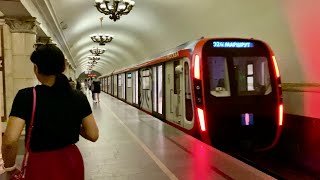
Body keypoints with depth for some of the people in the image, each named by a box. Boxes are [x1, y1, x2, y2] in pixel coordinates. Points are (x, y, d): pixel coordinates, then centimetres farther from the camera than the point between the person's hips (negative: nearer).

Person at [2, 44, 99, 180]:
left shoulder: (26, 96, -17)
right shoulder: (79, 97, -7)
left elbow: (10, 140, -25)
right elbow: (93, 135, -5)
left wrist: (10, 167, -7)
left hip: (41, 165, -3)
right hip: (72, 161, 3)